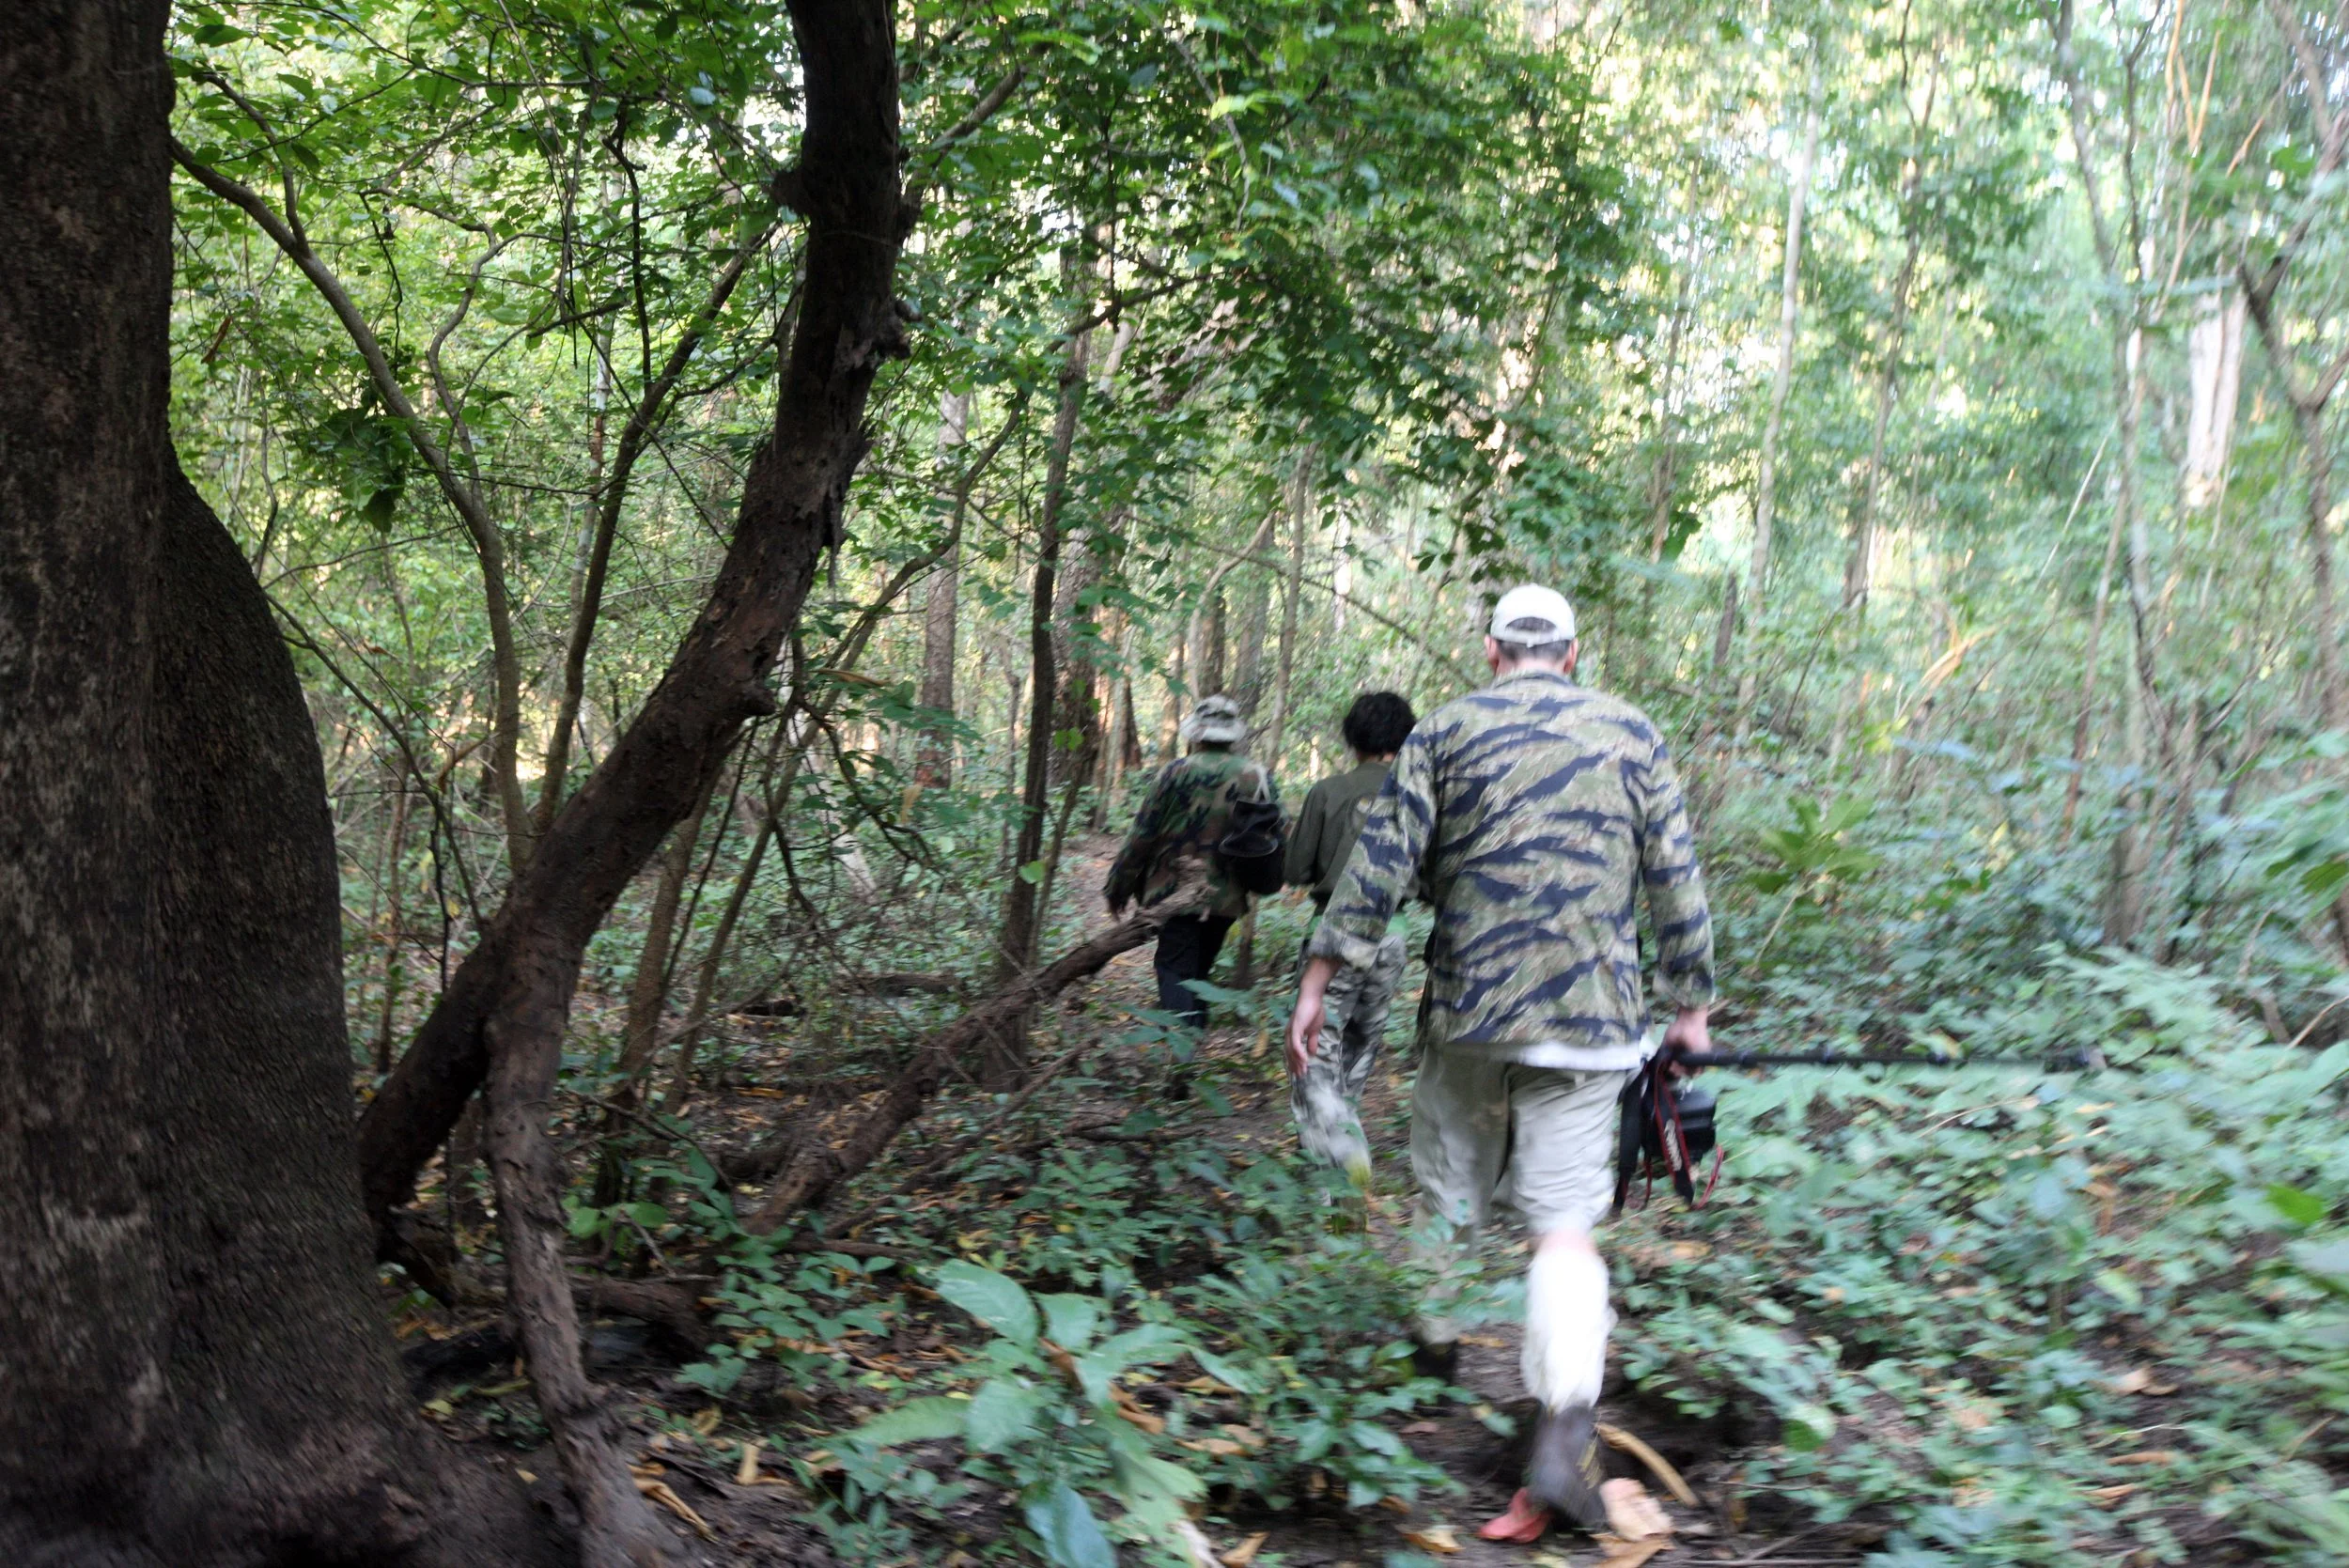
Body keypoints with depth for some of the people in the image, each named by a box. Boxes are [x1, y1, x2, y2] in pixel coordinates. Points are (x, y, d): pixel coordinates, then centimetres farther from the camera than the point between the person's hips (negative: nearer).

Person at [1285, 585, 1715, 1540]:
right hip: (1589, 1022, 0)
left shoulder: (1446, 731, 3)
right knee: (1566, 1222, -2)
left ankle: (1432, 1348, 36)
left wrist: (1319, 980, -2)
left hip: (1467, 1009, 0)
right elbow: (1676, 882, 6)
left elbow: (1380, 863, -4)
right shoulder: (1631, 734, 6)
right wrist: (1690, 1006, 13)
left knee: (1449, 1192, 18)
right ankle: (1563, 1436, -15)